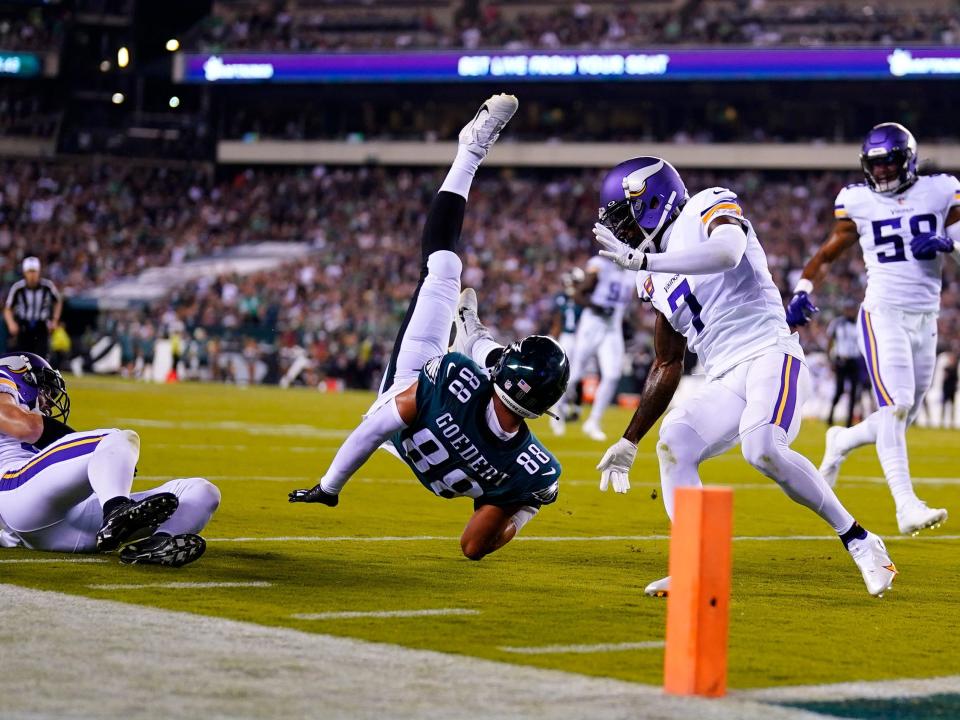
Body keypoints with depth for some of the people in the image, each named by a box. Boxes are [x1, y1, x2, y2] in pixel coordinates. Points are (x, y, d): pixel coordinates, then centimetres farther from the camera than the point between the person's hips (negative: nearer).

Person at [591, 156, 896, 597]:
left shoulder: (709, 207, 1)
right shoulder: (657, 280, 23)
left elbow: (728, 251, -24)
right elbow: (666, 368, 26)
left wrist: (640, 259, -23)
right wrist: (629, 441, 24)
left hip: (770, 355, -7)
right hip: (725, 382, 7)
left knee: (763, 450, -31)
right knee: (674, 445, -17)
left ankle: (858, 540, -17)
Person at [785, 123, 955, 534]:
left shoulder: (941, 193, 4)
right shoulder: (859, 202, 1)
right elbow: (829, 253, 10)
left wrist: (947, 244, -16)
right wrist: (802, 292, -4)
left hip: (925, 321, 4)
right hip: (883, 315, -4)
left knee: (902, 418, 11)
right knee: (896, 406, -20)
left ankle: (842, 442, 41)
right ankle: (906, 506, -25)